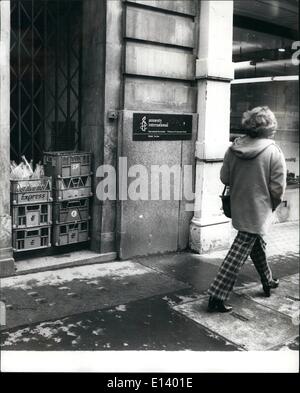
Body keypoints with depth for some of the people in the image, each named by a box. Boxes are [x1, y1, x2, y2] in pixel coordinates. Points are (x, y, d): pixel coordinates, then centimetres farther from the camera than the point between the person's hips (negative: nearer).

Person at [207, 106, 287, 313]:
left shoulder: (233, 149, -4)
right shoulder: (274, 152, -16)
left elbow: (224, 178, 3)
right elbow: (278, 189, -15)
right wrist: (272, 206, 3)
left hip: (238, 208, 6)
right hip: (259, 211, -6)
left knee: (257, 244, 25)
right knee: (240, 252, -1)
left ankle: (268, 281, 45)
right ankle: (217, 296, 1)